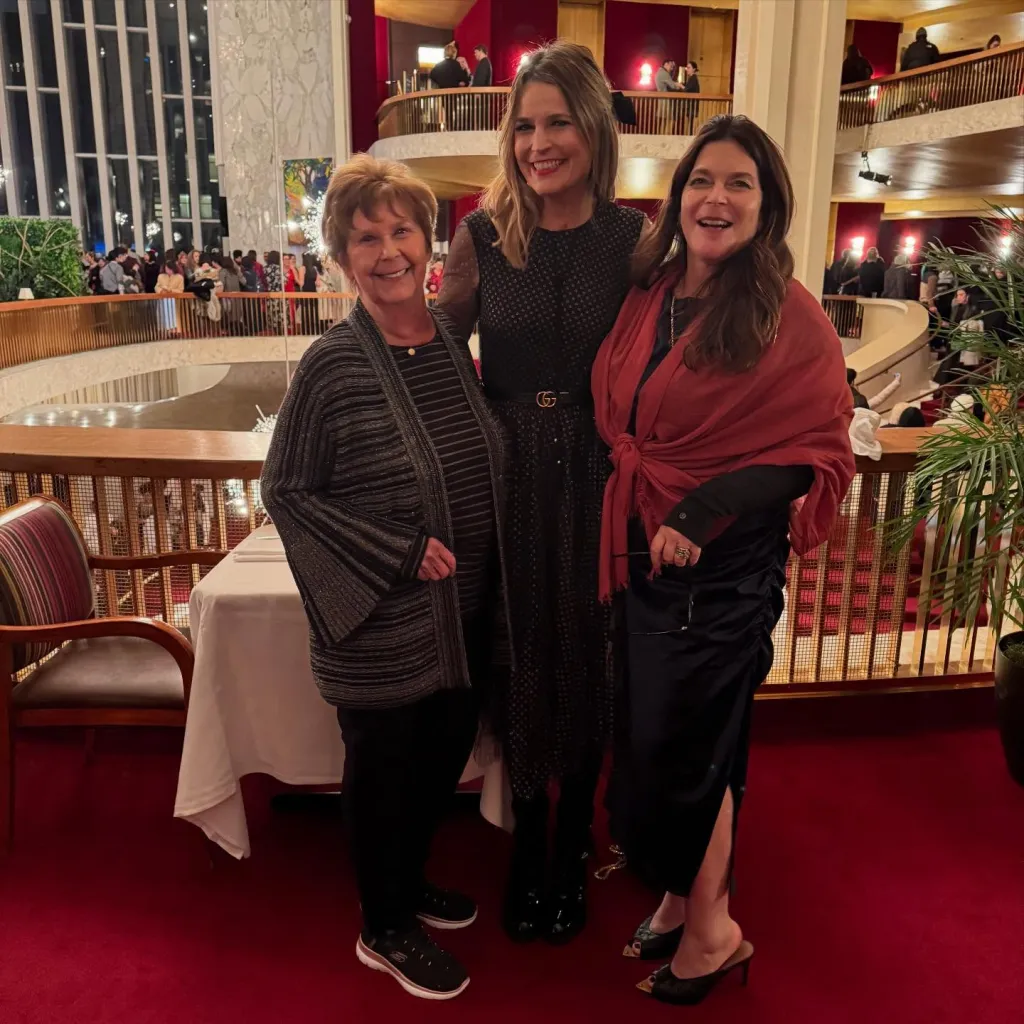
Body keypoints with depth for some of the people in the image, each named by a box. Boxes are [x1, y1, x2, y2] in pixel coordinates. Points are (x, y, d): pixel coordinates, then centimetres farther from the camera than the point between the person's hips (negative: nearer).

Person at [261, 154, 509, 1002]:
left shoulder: (453, 342, 1)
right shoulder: (333, 364, -17)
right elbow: (286, 489, -12)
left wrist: (475, 567, 5)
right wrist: (401, 554, -17)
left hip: (465, 615, 6)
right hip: (383, 630, -6)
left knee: (443, 758, 22)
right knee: (385, 772, 12)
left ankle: (411, 882, 48)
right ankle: (385, 930, 37)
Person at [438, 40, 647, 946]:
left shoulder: (632, 237, -4)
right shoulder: (482, 234, -3)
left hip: (596, 476, 0)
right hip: (506, 477, 1)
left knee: (585, 657, 11)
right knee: (519, 657, 12)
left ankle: (573, 847, 36)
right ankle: (526, 842, 36)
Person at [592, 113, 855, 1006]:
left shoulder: (789, 315, -11)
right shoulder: (648, 297, 5)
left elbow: (820, 454, -12)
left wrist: (708, 508, -22)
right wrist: (641, 504, 1)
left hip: (726, 565, -6)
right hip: (645, 554, 6)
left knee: (677, 750, 5)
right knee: (656, 739, 16)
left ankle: (710, 930, 30)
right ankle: (685, 899, 39)